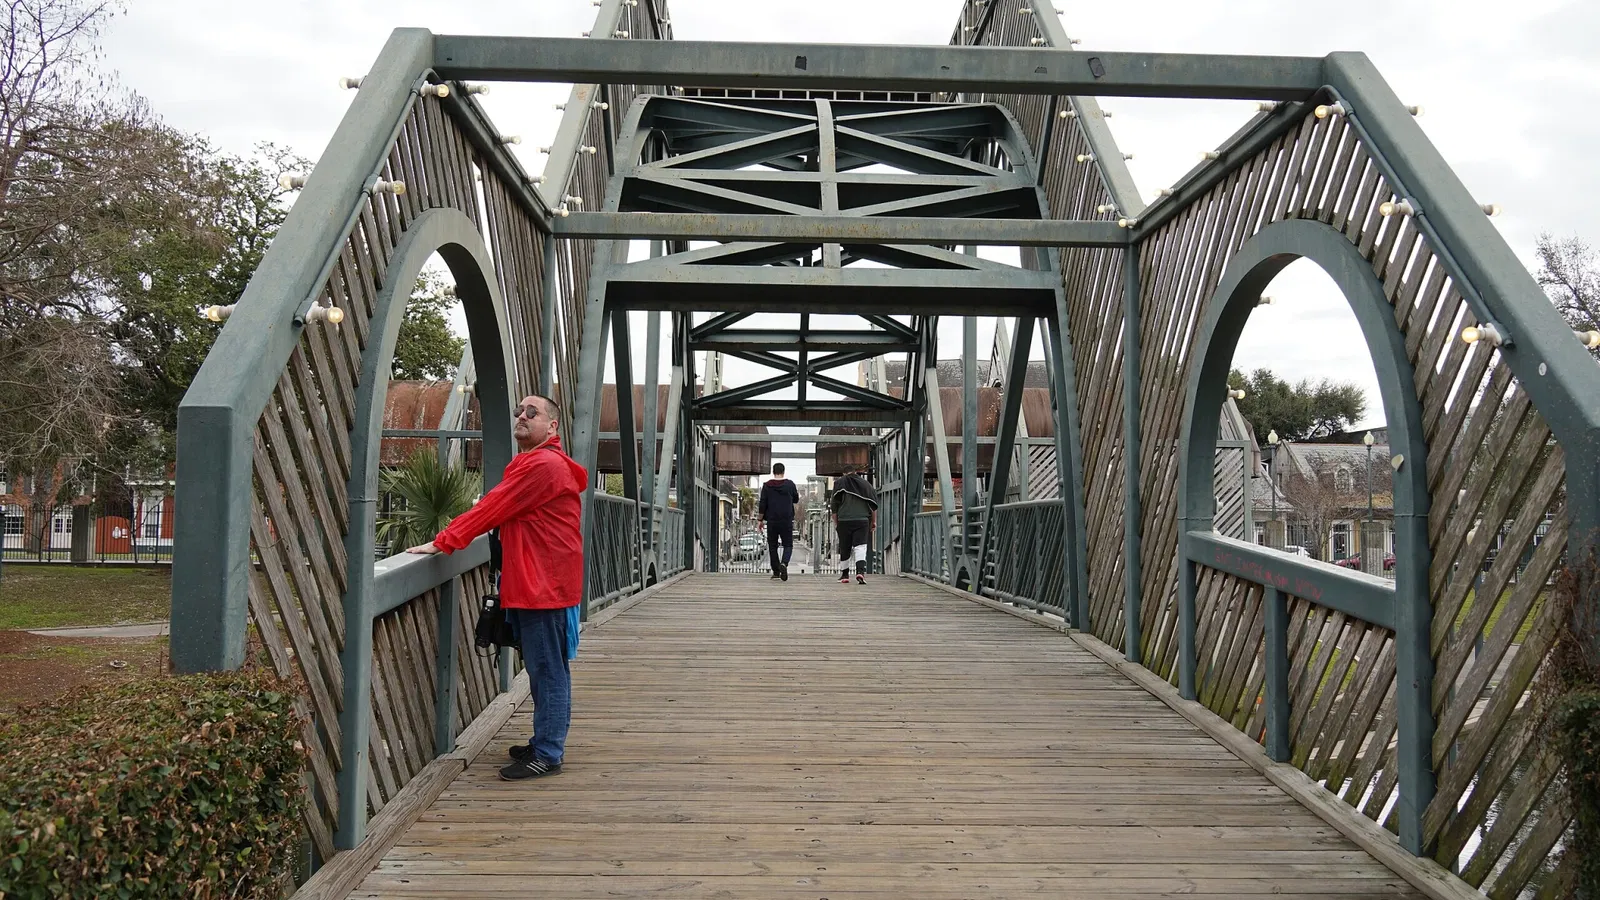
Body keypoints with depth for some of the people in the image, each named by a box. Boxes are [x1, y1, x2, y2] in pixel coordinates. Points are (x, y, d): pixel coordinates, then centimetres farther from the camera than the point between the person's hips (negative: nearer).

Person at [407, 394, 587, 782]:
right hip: (531, 585, 11)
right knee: (542, 669, 17)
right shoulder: (530, 464, 20)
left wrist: (443, 542, -13)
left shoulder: (543, 465, -16)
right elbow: (500, 512, 20)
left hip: (545, 587, -11)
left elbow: (492, 508, -16)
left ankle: (547, 754, 2)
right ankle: (544, 743, 27)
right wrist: (451, 539, 11)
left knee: (547, 670, -4)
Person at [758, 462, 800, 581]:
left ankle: (776, 571, 11)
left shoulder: (767, 486, -1)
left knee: (773, 546, 11)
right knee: (788, 545, 5)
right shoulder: (790, 484, 0)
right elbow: (796, 500, 13)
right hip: (787, 521, 0)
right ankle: (784, 563, -22)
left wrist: (761, 520, 8)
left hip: (771, 522, 0)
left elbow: (762, 505, -1)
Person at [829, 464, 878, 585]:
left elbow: (834, 505, 5)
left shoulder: (840, 483, 4)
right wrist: (874, 521, 16)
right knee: (860, 547, -6)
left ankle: (844, 575, 20)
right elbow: (873, 504, 7)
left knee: (844, 550, 11)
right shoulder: (866, 484, 6)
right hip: (862, 521, 0)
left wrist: (835, 522, 11)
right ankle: (860, 571, -26)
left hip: (843, 521, 1)